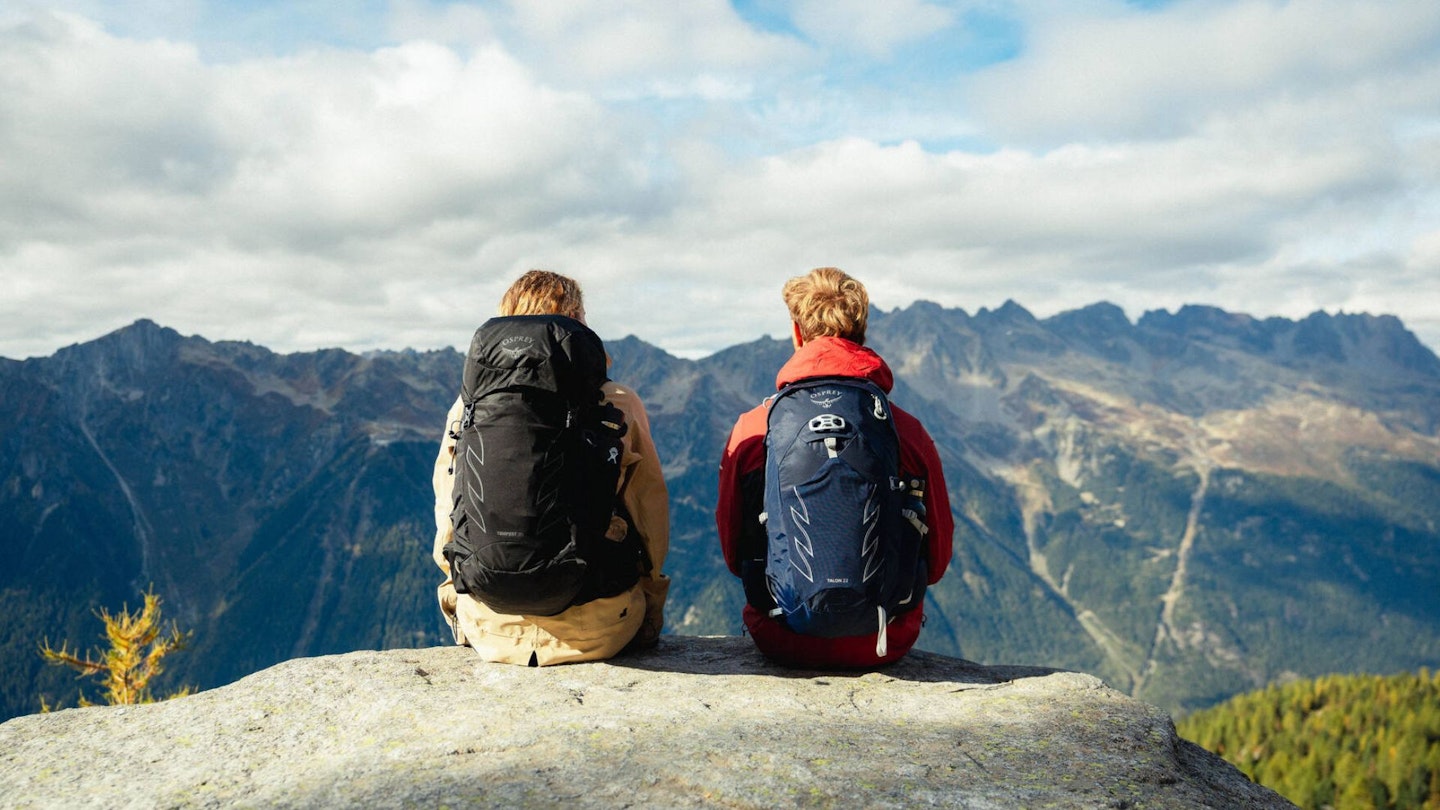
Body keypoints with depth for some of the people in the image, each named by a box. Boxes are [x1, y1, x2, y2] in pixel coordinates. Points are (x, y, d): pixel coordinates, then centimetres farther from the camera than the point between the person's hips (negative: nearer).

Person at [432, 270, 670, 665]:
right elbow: (651, 522, -1)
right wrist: (651, 613, 16)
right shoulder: (619, 404, -7)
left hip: (493, 632, 2)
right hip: (597, 631, -2)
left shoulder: (470, 406, -3)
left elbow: (448, 537, 2)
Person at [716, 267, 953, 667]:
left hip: (781, 640, 0)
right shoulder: (908, 431, -9)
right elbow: (937, 559, 1)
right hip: (884, 642, 0)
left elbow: (732, 551, 2)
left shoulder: (751, 428, -9)